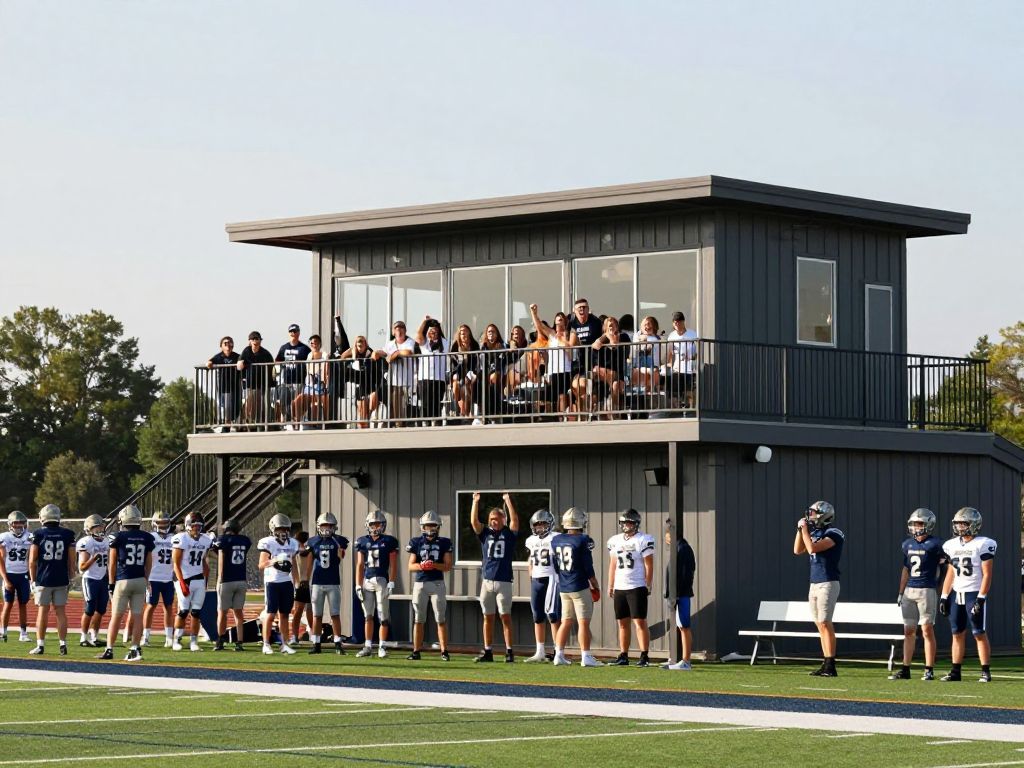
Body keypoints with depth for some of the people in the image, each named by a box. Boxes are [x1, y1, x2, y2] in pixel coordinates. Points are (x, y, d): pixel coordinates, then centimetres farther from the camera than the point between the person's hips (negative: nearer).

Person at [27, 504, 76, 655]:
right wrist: (70, 578, 13)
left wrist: (33, 579, 8)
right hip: (61, 580, 2)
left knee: (43, 611, 3)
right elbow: (71, 560, 2)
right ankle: (63, 644, 5)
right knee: (61, 611, 6)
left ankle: (40, 645, 4)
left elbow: (32, 560, -3)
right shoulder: (67, 535, 0)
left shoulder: (38, 534, -4)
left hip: (43, 579, -1)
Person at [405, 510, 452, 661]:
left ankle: (444, 652, 1)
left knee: (440, 619, -2)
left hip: (437, 583, -1)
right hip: (420, 583, 2)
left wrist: (434, 565, -17)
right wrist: (421, 566, -14)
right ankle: (416, 651, 8)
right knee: (418, 619, 4)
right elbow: (411, 566, 6)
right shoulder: (417, 542, 7)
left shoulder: (444, 543, 3)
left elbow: (448, 566, 0)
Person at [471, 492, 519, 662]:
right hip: (487, 581, 3)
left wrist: (508, 501, -13)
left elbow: (515, 520, -11)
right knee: (488, 617, 7)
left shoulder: (509, 533, 5)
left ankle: (509, 651, 0)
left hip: (504, 582, -3)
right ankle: (487, 651, 12)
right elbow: (474, 521, -1)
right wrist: (475, 502, -6)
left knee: (505, 617, -2)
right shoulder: (485, 533, 10)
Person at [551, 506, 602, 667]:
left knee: (566, 622, 13)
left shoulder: (556, 540, 4)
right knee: (584, 622, -2)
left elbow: (556, 568, 12)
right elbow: (588, 568, -11)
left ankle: (559, 655, 11)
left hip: (563, 588, 6)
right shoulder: (583, 541, -13)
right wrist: (595, 586, 1)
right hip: (580, 587, -6)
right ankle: (586, 657, -3)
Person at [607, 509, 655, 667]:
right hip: (619, 587, 6)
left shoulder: (644, 540, -5)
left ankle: (645, 656, -6)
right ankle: (623, 656, 12)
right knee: (623, 623, 8)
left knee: (640, 622, -7)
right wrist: (610, 586, 14)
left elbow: (649, 565, -6)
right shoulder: (615, 541, 12)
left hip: (637, 587, -6)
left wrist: (648, 586, -10)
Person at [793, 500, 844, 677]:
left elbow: (812, 548, -22)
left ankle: (831, 666, -10)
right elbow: (797, 550, 15)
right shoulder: (815, 533, 13)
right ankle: (826, 664, 9)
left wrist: (805, 529, -12)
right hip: (815, 584, 8)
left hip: (828, 584, -8)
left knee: (825, 623, -10)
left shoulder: (833, 534, -12)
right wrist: (800, 529, 6)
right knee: (820, 624, 7)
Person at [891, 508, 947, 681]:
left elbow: (944, 568, -2)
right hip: (910, 590, 6)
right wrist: (901, 593, 17)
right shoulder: (908, 544, 13)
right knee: (909, 630, 7)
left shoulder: (934, 544, -7)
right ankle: (905, 669, 11)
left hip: (927, 590, -6)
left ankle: (929, 670, 0)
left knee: (927, 630, -5)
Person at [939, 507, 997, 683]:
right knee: (958, 633, 7)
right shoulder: (952, 545, 10)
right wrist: (944, 597, 10)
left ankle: (985, 672, 1)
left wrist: (981, 599, -17)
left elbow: (987, 574, -11)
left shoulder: (983, 545, -9)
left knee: (979, 634, -4)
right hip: (956, 594, 6)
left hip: (974, 594, -6)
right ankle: (955, 671, 9)